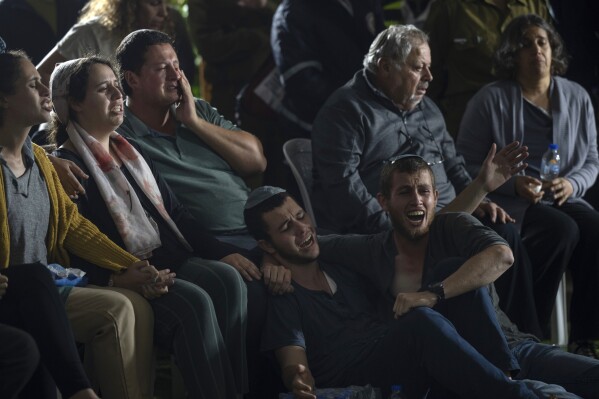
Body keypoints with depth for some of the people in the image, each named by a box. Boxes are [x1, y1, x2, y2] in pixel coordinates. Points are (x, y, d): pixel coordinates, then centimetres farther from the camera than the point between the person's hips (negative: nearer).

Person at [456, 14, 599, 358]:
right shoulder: (491, 100, -2)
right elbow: (466, 165, -1)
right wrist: (513, 183, -17)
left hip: (563, 198, 4)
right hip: (508, 202, -4)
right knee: (562, 229, -34)